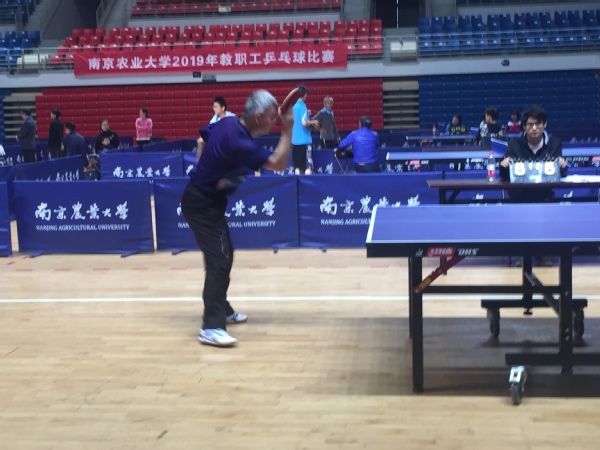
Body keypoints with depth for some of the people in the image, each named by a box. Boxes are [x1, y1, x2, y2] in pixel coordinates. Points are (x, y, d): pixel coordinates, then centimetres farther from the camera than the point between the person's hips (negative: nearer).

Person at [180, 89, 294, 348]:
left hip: (207, 199, 10)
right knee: (219, 260, -15)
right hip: (202, 204, -10)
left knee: (223, 256, 20)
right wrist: (288, 130, -22)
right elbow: (279, 164, -27)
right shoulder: (240, 143, -29)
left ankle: (222, 310, 35)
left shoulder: (228, 123, -1)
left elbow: (203, 138, 17)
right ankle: (211, 327, -17)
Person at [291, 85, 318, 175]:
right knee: (308, 166, -4)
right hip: (304, 140, -6)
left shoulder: (292, 106, 9)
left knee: (297, 166, 9)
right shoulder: (302, 105, -10)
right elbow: (304, 122, -19)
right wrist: (313, 122, -1)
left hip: (294, 140, 6)